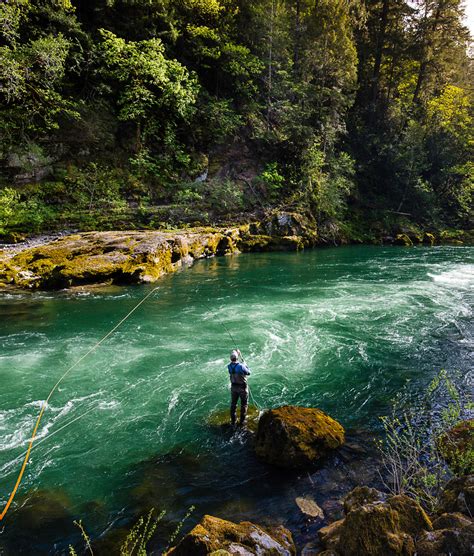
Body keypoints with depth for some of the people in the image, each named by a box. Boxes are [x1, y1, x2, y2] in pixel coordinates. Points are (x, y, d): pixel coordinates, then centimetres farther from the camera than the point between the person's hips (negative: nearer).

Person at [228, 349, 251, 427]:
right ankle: (242, 420, 23)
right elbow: (248, 373, -12)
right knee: (244, 404, 15)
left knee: (233, 404, 17)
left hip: (233, 387, 4)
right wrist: (245, 365, 4)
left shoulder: (229, 366, -11)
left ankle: (233, 421, 25)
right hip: (242, 387, -4)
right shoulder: (241, 366, -26)